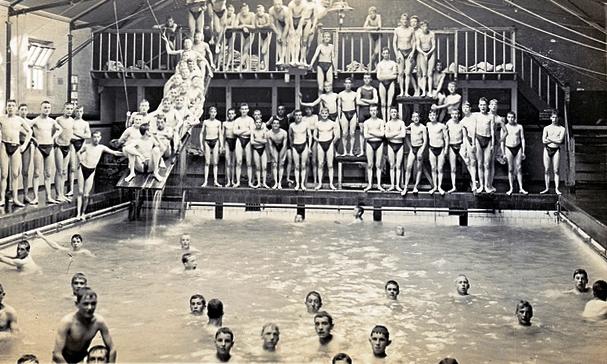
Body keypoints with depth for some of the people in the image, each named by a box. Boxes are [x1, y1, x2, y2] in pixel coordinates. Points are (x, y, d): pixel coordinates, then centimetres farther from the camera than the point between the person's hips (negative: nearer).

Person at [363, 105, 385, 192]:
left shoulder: (381, 121, 5)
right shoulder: (366, 122, 5)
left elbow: (382, 134, -7)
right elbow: (365, 135, -5)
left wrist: (371, 132, -8)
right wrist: (377, 133, -7)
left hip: (379, 143, 0)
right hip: (370, 143, 0)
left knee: (378, 165, 0)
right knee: (370, 165, 1)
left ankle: (379, 185, 2)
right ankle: (369, 184, 5)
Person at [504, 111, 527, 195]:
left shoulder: (519, 127, 5)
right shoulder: (505, 127, 4)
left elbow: (522, 139, 7)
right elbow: (502, 140, 6)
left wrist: (523, 152, 2)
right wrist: (503, 153, 1)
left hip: (518, 148, 0)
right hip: (509, 148, 0)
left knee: (518, 168, -2)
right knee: (510, 169, 1)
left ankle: (521, 188, 0)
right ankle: (511, 188, 5)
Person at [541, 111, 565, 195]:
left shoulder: (561, 129, 6)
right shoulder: (546, 128, 8)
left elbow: (560, 141, -8)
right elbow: (544, 141, -4)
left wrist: (550, 138, -4)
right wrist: (555, 139, -7)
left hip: (556, 150, -1)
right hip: (547, 150, 1)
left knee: (556, 170, -3)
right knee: (546, 170, 1)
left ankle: (557, 189, -2)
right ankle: (547, 188, 6)